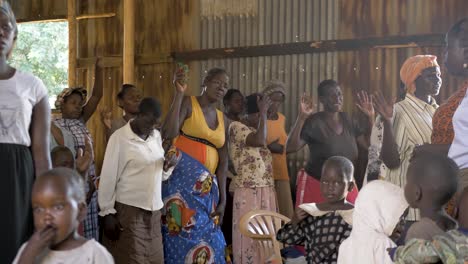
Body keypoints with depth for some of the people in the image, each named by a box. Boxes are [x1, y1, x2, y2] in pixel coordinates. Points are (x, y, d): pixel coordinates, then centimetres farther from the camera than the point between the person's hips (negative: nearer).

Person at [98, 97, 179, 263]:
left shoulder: (156, 136, 10)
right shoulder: (119, 138, -9)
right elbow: (108, 178, -8)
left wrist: (169, 165, -5)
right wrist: (108, 212, -8)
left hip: (153, 210, 6)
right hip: (128, 209, -6)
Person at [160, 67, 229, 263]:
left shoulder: (223, 120, 16)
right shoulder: (188, 103, -1)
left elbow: (222, 161, 14)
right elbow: (168, 134, -18)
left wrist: (222, 199, 8)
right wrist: (179, 93, -18)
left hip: (207, 186, 6)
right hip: (182, 176, -6)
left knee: (208, 238, 6)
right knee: (185, 234, -8)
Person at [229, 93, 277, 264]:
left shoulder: (257, 129, 16)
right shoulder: (236, 127, -7)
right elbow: (259, 141, -24)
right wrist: (263, 113, -15)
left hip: (266, 192, 7)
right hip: (248, 192, -7)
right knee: (249, 236, -4)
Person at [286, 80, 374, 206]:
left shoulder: (347, 120, 6)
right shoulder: (313, 122, -11)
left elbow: (370, 144, 7)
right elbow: (290, 148, -22)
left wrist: (371, 117, -1)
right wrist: (301, 118, -29)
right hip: (316, 186, -5)